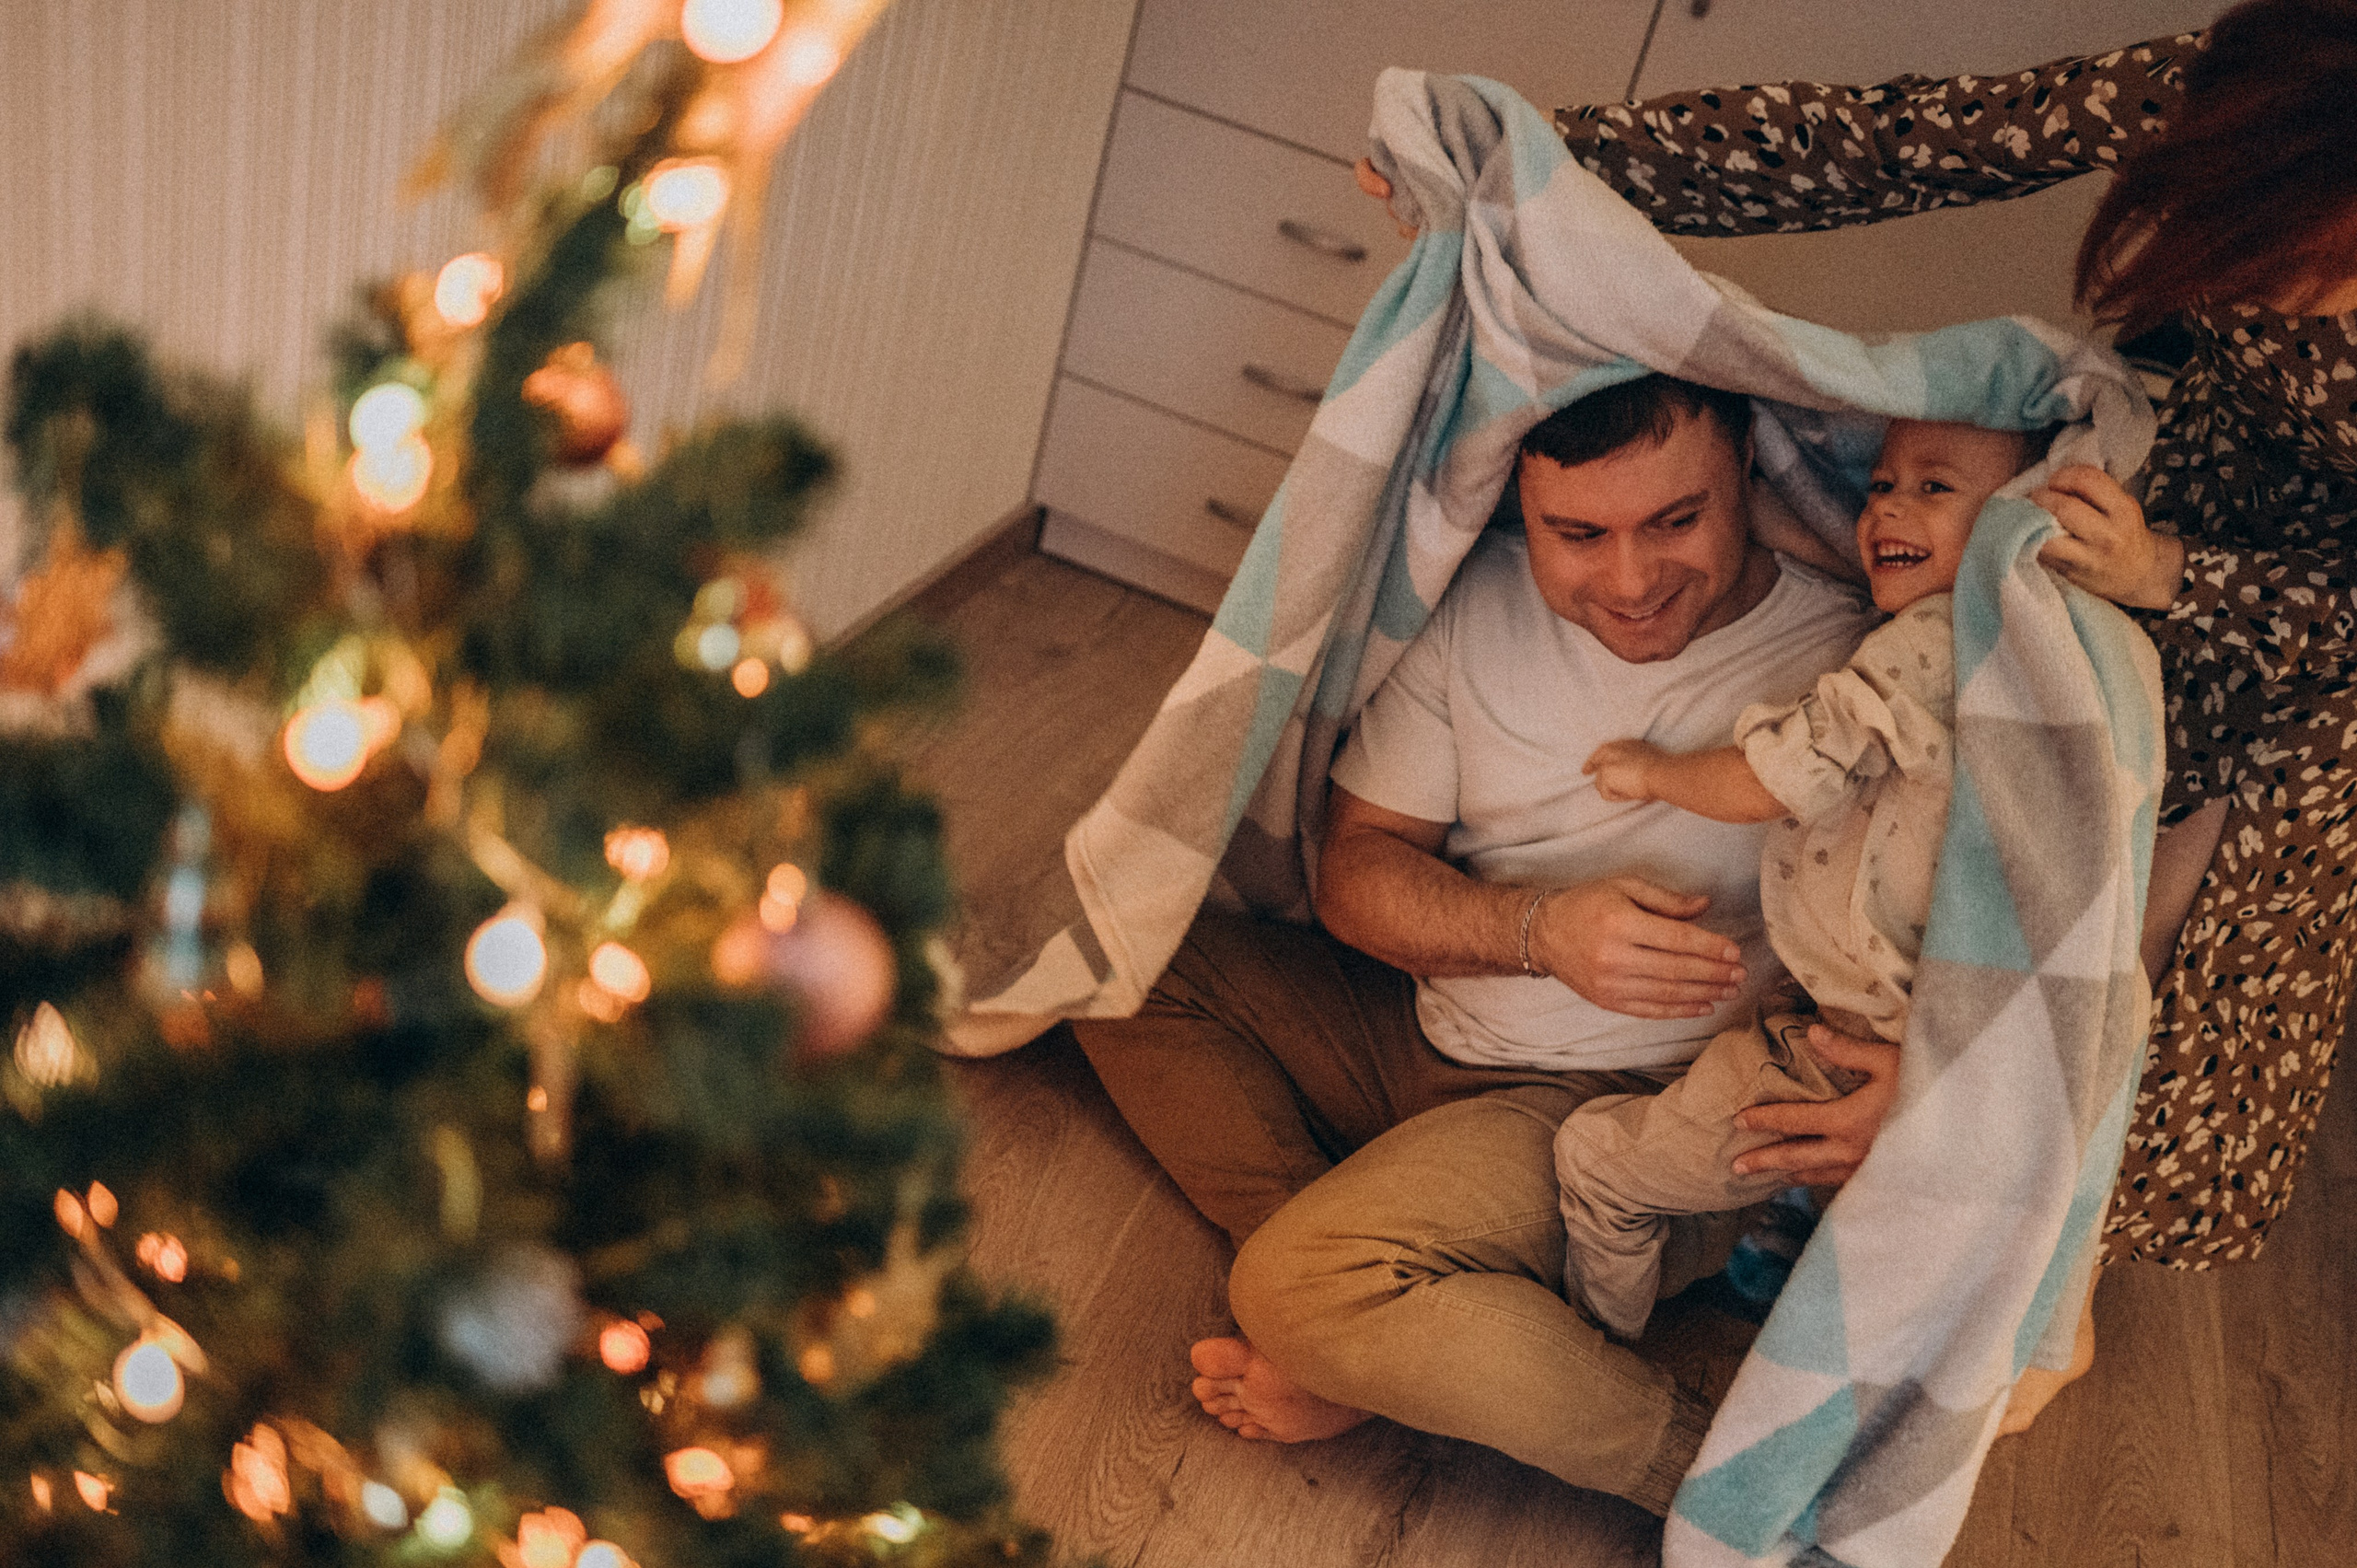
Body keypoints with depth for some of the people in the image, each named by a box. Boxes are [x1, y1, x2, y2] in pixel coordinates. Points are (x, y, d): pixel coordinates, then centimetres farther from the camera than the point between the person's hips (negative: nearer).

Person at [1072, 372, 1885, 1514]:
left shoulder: (1847, 660, -15)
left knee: (1311, 1289, -29)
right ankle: (1380, 1312, -16)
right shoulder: (1474, 600, -4)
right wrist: (1542, 929, -24)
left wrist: (1901, 1065, -35)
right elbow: (1355, 870, -4)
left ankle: (1730, 1463, -10)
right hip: (1421, 1028, 7)